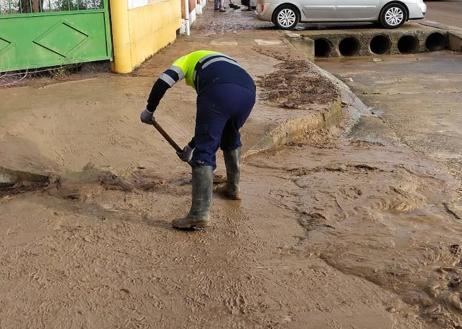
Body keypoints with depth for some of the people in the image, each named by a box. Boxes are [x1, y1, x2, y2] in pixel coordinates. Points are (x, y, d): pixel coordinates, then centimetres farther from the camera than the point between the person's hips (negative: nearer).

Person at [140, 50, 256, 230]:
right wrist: (191, 146, 49)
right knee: (231, 138, 32)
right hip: (248, 92, 6)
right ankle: (232, 188, 44)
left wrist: (149, 110, 23)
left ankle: (199, 214, -5)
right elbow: (210, 123, 43)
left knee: (204, 153, -1)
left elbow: (163, 82, 10)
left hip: (219, 92, -6)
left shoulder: (188, 60, 32)